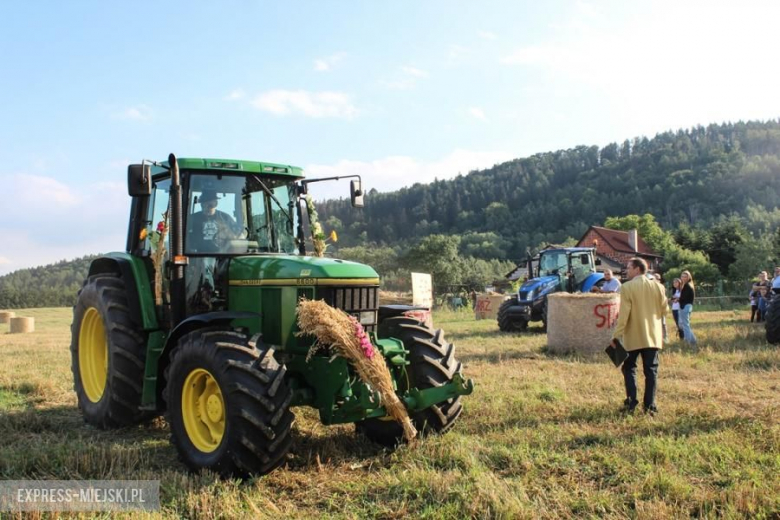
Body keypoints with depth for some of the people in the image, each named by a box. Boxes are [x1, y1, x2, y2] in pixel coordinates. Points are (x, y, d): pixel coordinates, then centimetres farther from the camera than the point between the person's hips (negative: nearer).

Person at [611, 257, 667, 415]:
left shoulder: (627, 287, -12)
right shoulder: (658, 287, 2)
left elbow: (623, 315, -15)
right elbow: (664, 310, 8)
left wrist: (616, 336, -11)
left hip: (633, 336, -3)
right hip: (653, 335, 3)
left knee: (629, 368, 11)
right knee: (651, 370, 8)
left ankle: (631, 402, 4)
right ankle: (649, 405, 7)